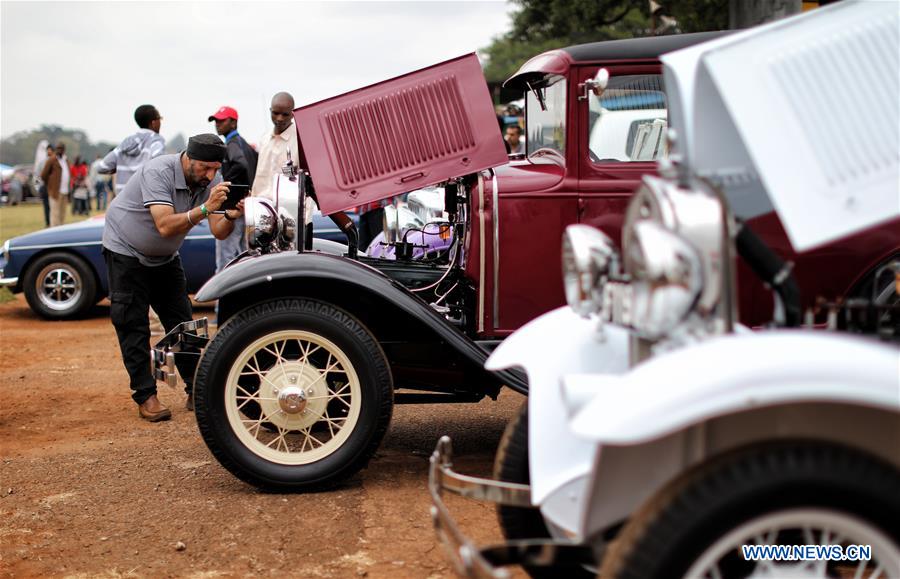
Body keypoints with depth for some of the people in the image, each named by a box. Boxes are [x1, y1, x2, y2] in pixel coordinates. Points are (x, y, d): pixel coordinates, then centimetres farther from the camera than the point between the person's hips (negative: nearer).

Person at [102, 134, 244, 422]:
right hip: (126, 250, -6)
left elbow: (218, 232, -19)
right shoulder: (158, 171, -30)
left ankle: (196, 391, 8)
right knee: (133, 325, -7)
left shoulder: (211, 180, -13)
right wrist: (205, 208, -51)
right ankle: (145, 397, -4)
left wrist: (231, 216, -41)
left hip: (164, 257, 6)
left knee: (181, 322, 3)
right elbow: (165, 226, -41)